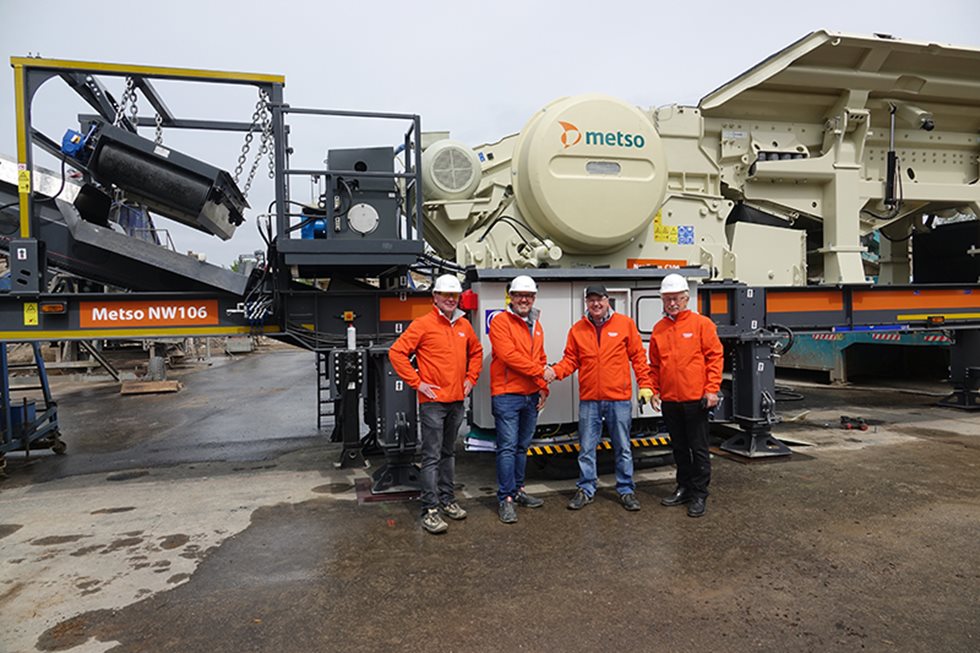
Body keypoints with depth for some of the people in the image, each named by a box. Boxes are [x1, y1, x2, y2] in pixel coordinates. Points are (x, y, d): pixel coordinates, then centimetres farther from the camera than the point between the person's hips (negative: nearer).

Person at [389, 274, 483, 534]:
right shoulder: (423, 324, -9)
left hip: (457, 400, 6)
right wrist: (417, 383, -13)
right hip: (433, 400, -6)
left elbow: (476, 352, 25)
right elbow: (396, 352, -12)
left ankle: (447, 499, 29)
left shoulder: (464, 325, 10)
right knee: (432, 456, -4)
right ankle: (430, 510, 2)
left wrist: (471, 378, 13)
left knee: (448, 452, 17)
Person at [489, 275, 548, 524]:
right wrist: (539, 372, -13)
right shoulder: (500, 321, -7)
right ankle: (505, 499, 0)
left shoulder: (536, 325, 16)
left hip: (531, 396, 7)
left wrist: (543, 388, 8)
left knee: (522, 447, 15)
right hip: (507, 395, -7)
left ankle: (518, 490, 26)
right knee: (507, 447, -6)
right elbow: (508, 355, -18)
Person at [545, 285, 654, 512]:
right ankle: (586, 490, 21)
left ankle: (626, 490, 23)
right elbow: (571, 360, 5)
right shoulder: (577, 329, 4)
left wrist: (644, 384, -2)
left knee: (623, 448, 10)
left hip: (619, 399, -1)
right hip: (589, 399, 1)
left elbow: (638, 356, 2)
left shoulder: (625, 324, 0)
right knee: (586, 448, 8)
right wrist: (555, 371, -13)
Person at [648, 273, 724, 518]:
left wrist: (712, 389, -12)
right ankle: (684, 488, 27)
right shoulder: (659, 329, 9)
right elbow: (654, 365, 15)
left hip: (695, 399, -5)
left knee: (698, 449, 3)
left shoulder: (701, 324, -4)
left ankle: (699, 494, 12)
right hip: (669, 400, 5)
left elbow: (715, 357, -6)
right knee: (679, 448, 15)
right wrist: (654, 390, 8)